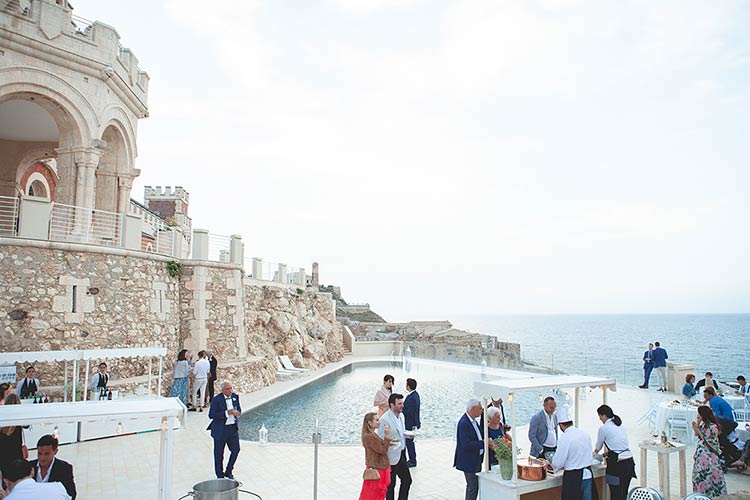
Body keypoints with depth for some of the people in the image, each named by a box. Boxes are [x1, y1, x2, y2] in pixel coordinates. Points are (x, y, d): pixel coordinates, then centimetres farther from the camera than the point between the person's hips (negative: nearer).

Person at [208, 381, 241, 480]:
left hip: (233, 428, 5)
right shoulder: (216, 399, -15)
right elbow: (211, 415, -18)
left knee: (236, 450, 6)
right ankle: (220, 475, 24)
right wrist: (226, 413, -26)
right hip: (220, 430, -5)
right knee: (219, 454, 8)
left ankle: (228, 471, 26)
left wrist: (237, 413, -10)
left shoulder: (235, 397, 2)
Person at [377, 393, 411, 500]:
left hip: (401, 455, 8)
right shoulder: (385, 419, -23)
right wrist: (389, 442, -34)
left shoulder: (401, 415, 4)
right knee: (391, 484, 8)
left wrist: (408, 434, 5)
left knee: (407, 480, 18)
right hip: (391, 458, -8)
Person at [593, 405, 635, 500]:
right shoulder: (620, 425, 12)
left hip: (617, 464, -7)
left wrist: (595, 452, 28)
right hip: (629, 462, 7)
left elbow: (598, 447, 7)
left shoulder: (603, 428, -7)